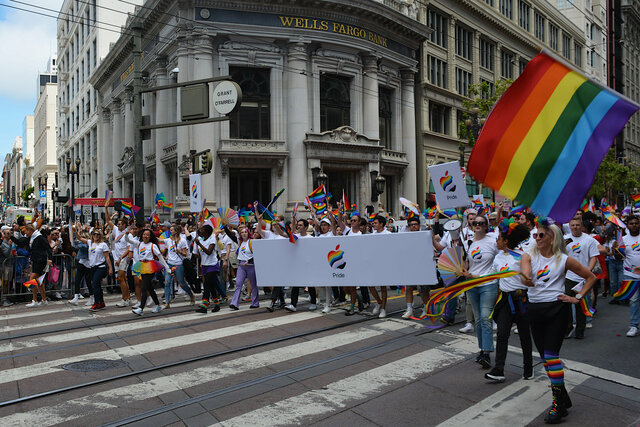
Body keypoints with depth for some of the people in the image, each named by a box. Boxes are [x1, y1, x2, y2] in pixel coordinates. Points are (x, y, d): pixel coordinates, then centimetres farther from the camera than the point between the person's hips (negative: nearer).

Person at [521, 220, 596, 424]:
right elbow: (524, 271, -20)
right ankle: (562, 397, 28)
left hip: (557, 309, -4)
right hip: (535, 309, 4)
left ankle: (559, 403, 4)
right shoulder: (529, 256, 2)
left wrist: (577, 297, -1)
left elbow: (591, 277, 8)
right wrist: (526, 279, -42)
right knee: (544, 356, 11)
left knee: (551, 354, -9)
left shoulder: (564, 260, -3)